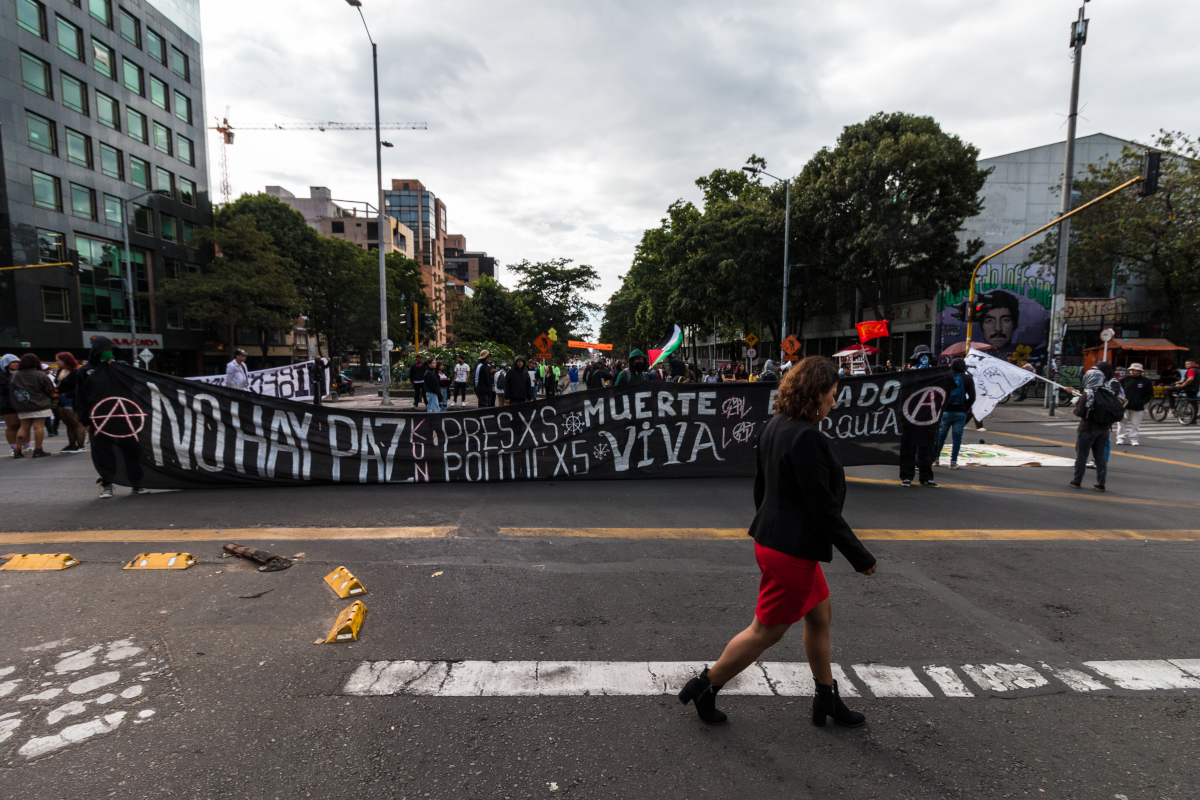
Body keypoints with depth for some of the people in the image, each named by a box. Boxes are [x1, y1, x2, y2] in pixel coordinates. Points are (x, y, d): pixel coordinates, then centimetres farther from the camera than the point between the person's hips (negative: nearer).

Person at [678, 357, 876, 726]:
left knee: (820, 614, 23)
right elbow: (823, 507, -22)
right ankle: (705, 686, 22)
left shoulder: (775, 426, 5)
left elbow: (761, 487, 14)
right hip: (791, 551, -10)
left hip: (774, 540, 10)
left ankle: (827, 699, 40)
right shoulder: (807, 437, -24)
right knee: (766, 631, 7)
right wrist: (860, 557, -12)